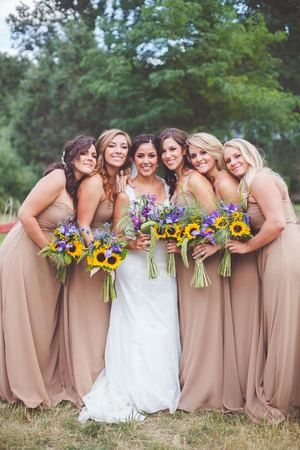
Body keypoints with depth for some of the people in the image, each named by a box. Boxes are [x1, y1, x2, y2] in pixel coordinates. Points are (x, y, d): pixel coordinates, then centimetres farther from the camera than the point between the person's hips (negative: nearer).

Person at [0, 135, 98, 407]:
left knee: (45, 321, 16)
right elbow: (26, 215, -22)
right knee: (24, 322, 5)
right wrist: (51, 250, -16)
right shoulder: (58, 177, -18)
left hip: (47, 261, 8)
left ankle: (47, 382, 31)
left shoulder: (79, 187, 7)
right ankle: (25, 387, 21)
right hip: (25, 256, -8)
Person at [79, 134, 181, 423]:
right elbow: (115, 234, -3)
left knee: (163, 329, 7)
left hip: (163, 268, 4)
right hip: (134, 266, -4)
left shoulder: (168, 188, 7)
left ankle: (161, 390, 22)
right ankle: (133, 394, 12)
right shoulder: (125, 192, -5)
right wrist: (132, 243, -22)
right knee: (136, 329, 0)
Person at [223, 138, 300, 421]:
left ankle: (276, 401, 11)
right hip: (276, 257, 10)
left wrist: (247, 247, -7)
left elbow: (277, 222, -17)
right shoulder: (249, 185, 23)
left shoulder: (260, 178, -6)